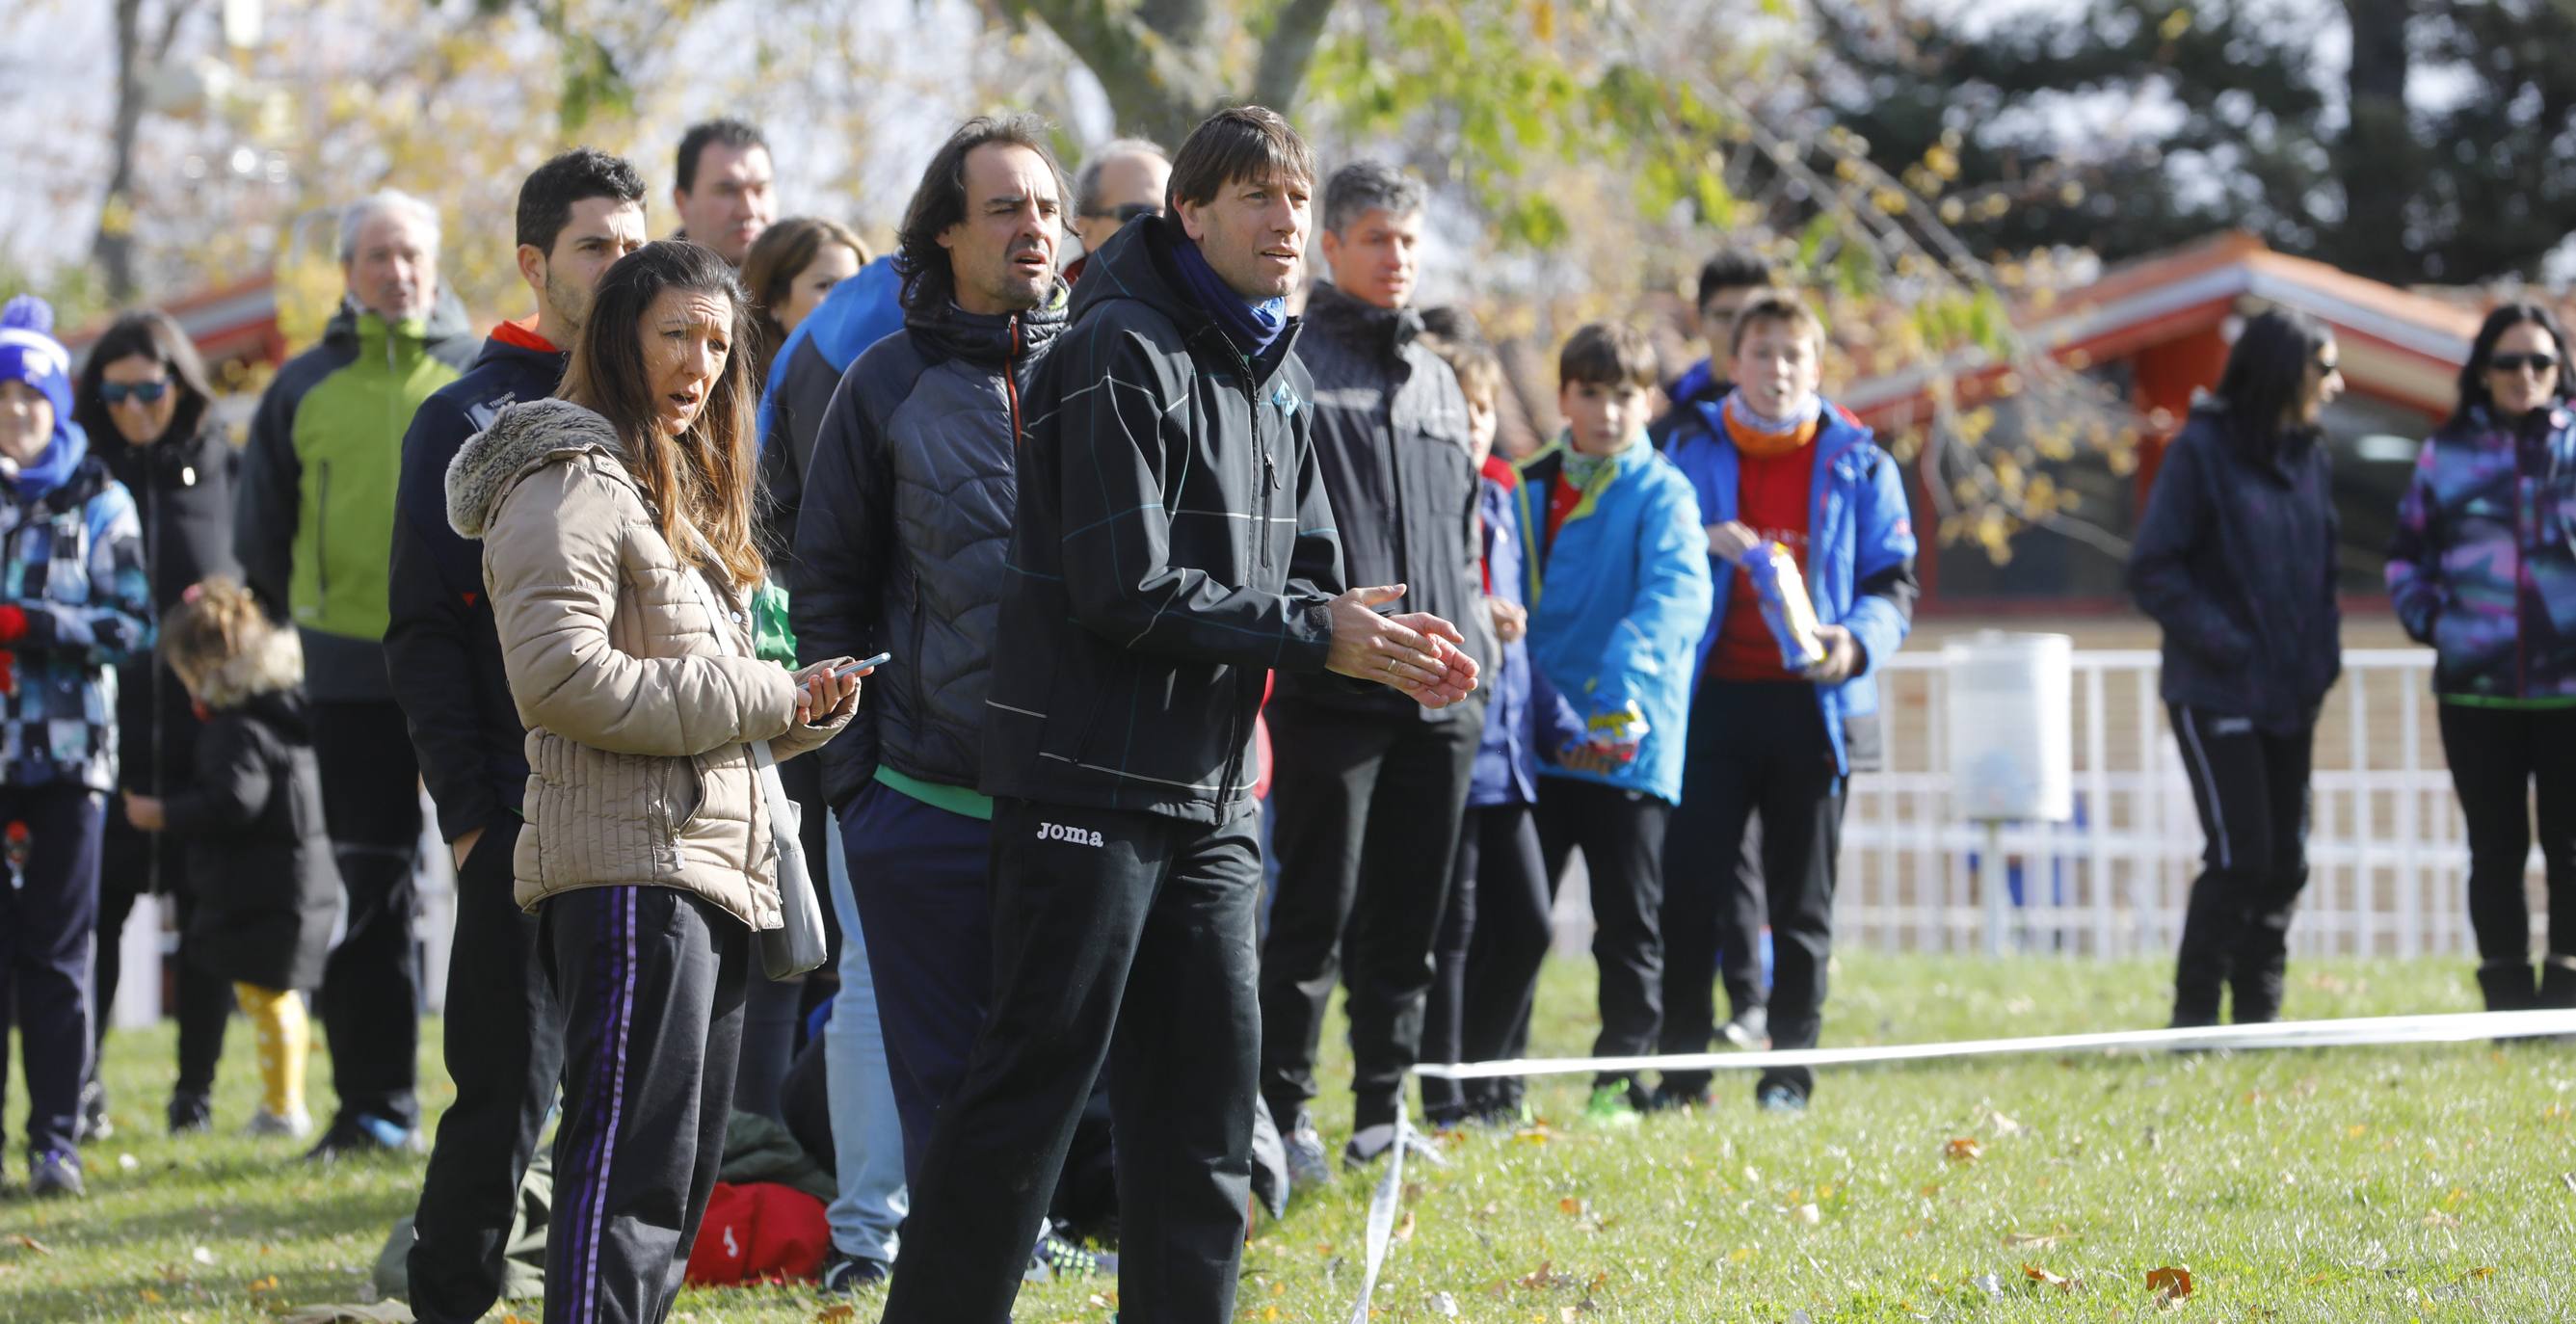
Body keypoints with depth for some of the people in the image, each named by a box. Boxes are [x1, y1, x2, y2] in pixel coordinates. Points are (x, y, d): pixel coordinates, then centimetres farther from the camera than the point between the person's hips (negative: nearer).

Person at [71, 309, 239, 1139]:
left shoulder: (228, 471, 6)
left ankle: (197, 1088, 12)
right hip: (107, 725, 0)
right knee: (97, 909, -3)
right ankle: (82, 1085, 4)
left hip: (206, 729, 0)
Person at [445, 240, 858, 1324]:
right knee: (632, 1175, -16)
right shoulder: (574, 480, -8)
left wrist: (807, 706, 7)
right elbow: (560, 677, -20)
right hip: (631, 868, -10)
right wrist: (755, 700, -13)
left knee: (680, 1187, 10)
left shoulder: (686, 487, 23)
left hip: (714, 868, 10)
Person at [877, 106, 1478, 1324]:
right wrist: (1311, 634, -14)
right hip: (1090, 778, -8)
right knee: (1035, 1083, -7)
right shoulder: (1123, 357, -13)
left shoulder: (1276, 377, 14)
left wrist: (1378, 641, -4)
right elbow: (1130, 592, -18)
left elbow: (1302, 573, 18)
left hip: (1212, 791, 8)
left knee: (1207, 1090, 9)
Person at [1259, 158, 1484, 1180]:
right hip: (1332, 682, -6)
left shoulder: (1436, 378, 20)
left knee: (1408, 915, 9)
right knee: (1316, 909, -6)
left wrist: (1474, 624, 17)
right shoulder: (1290, 362, 0)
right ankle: (1284, 1112, -1)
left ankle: (1382, 1111, 15)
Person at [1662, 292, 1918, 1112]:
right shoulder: (1692, 452, 9)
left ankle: (1790, 1067, 11)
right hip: (1713, 698, 0)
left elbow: (1892, 584, 6)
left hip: (1812, 702, 0)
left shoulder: (1859, 465, 8)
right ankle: (1683, 1066, 0)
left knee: (1802, 898, 5)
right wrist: (1702, 542, -13)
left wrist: (1857, 640, -14)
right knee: (1691, 886, -5)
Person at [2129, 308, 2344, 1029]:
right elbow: (2152, 569, -10)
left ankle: (2258, 1016, 16)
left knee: (2284, 862, 7)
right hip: (2218, 696, -7)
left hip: (2291, 697, 7)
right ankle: (2194, 1017, -4)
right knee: (2239, 856, -13)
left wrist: (2323, 654, 7)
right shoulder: (2202, 450, -9)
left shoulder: (2311, 458, 11)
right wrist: (2219, 641, -17)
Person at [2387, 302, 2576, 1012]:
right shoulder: (2448, 454, 7)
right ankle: (2507, 998, 9)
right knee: (2496, 848, 5)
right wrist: (2427, 620, 1)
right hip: (2477, 687, 1)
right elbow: (2407, 554, 14)